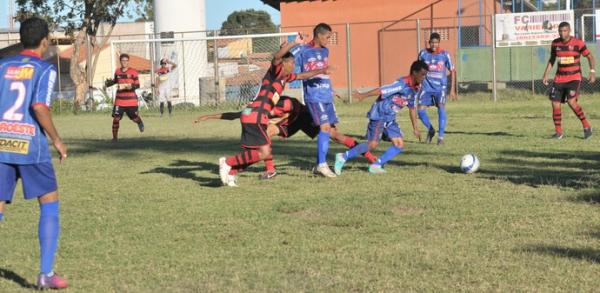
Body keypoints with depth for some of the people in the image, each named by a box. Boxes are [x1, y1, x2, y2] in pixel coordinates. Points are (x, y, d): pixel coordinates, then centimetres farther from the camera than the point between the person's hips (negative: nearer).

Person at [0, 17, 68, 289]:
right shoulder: (45, 69, -1)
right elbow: (39, 107, -14)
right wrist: (57, 140, -3)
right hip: (30, 145, -4)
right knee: (49, 204, 10)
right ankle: (46, 273, 3)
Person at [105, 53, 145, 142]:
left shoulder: (133, 72, -6)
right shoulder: (117, 71, 7)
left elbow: (137, 85, -10)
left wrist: (125, 86, -23)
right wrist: (109, 82, 9)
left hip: (131, 101, -2)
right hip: (119, 100, 2)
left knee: (135, 118, 7)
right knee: (116, 118, -9)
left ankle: (140, 123, 45)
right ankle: (115, 137, 1)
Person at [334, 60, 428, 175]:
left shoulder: (414, 89, 7)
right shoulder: (402, 84, -21)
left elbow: (412, 108, 19)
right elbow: (381, 90, -29)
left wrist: (415, 128, 22)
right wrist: (363, 95, -36)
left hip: (390, 118, 9)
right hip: (379, 115, -9)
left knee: (399, 145, 1)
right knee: (373, 144, -15)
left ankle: (376, 166, 4)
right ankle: (343, 157, -4)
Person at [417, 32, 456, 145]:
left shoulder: (445, 54, -5)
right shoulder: (423, 53, 0)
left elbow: (452, 71, 3)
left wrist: (452, 89, -2)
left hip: (440, 87, -2)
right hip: (427, 86, 2)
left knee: (441, 108, -18)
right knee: (421, 110, -7)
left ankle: (441, 137, -11)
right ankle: (430, 130, 19)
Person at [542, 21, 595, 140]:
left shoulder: (578, 43, -9)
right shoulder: (555, 43, 3)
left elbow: (590, 57, -1)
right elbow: (552, 60, 16)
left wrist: (592, 72, -12)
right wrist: (546, 74, 9)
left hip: (574, 77, -5)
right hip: (559, 78, 5)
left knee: (571, 102, -21)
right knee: (555, 104, -2)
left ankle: (586, 126, -5)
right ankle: (558, 132, 10)